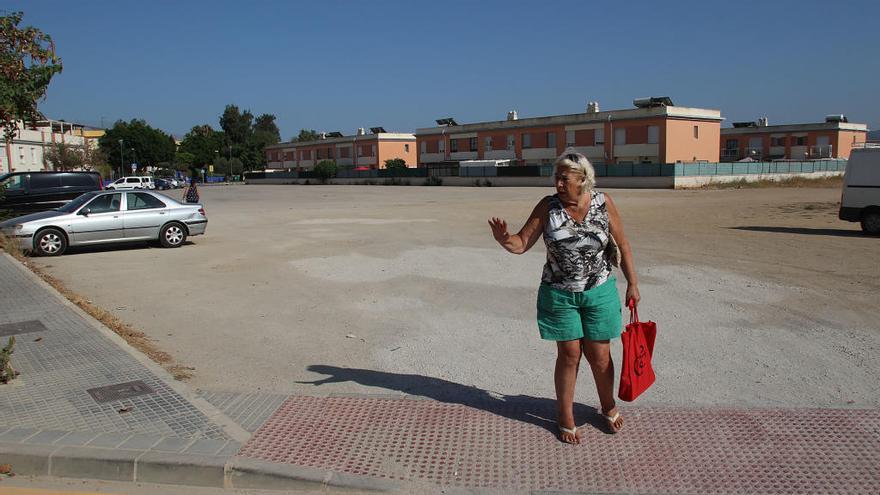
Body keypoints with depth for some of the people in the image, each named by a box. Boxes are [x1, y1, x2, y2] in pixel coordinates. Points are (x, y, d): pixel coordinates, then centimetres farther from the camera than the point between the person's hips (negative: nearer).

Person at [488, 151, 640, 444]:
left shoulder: (603, 203, -8)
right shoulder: (548, 207, -9)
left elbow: (622, 245, 2)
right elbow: (521, 244, -10)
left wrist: (632, 283, 5)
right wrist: (504, 240, -32)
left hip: (599, 292, 1)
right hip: (559, 294, 0)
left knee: (599, 356, 10)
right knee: (569, 355, 7)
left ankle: (608, 407, 37)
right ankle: (566, 418, 26)